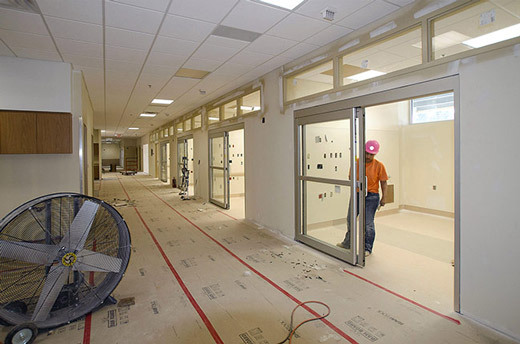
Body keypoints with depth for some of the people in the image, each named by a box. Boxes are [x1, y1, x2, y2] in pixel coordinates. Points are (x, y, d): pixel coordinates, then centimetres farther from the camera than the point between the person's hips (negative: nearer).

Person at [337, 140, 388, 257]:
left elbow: (383, 182, -3)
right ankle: (347, 243, 35)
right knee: (350, 219, 15)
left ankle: (367, 248, 17)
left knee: (368, 223, 0)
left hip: (371, 197, -4)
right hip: (356, 194, 4)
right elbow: (351, 178, 8)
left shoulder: (379, 165, -7)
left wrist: (383, 198, -7)